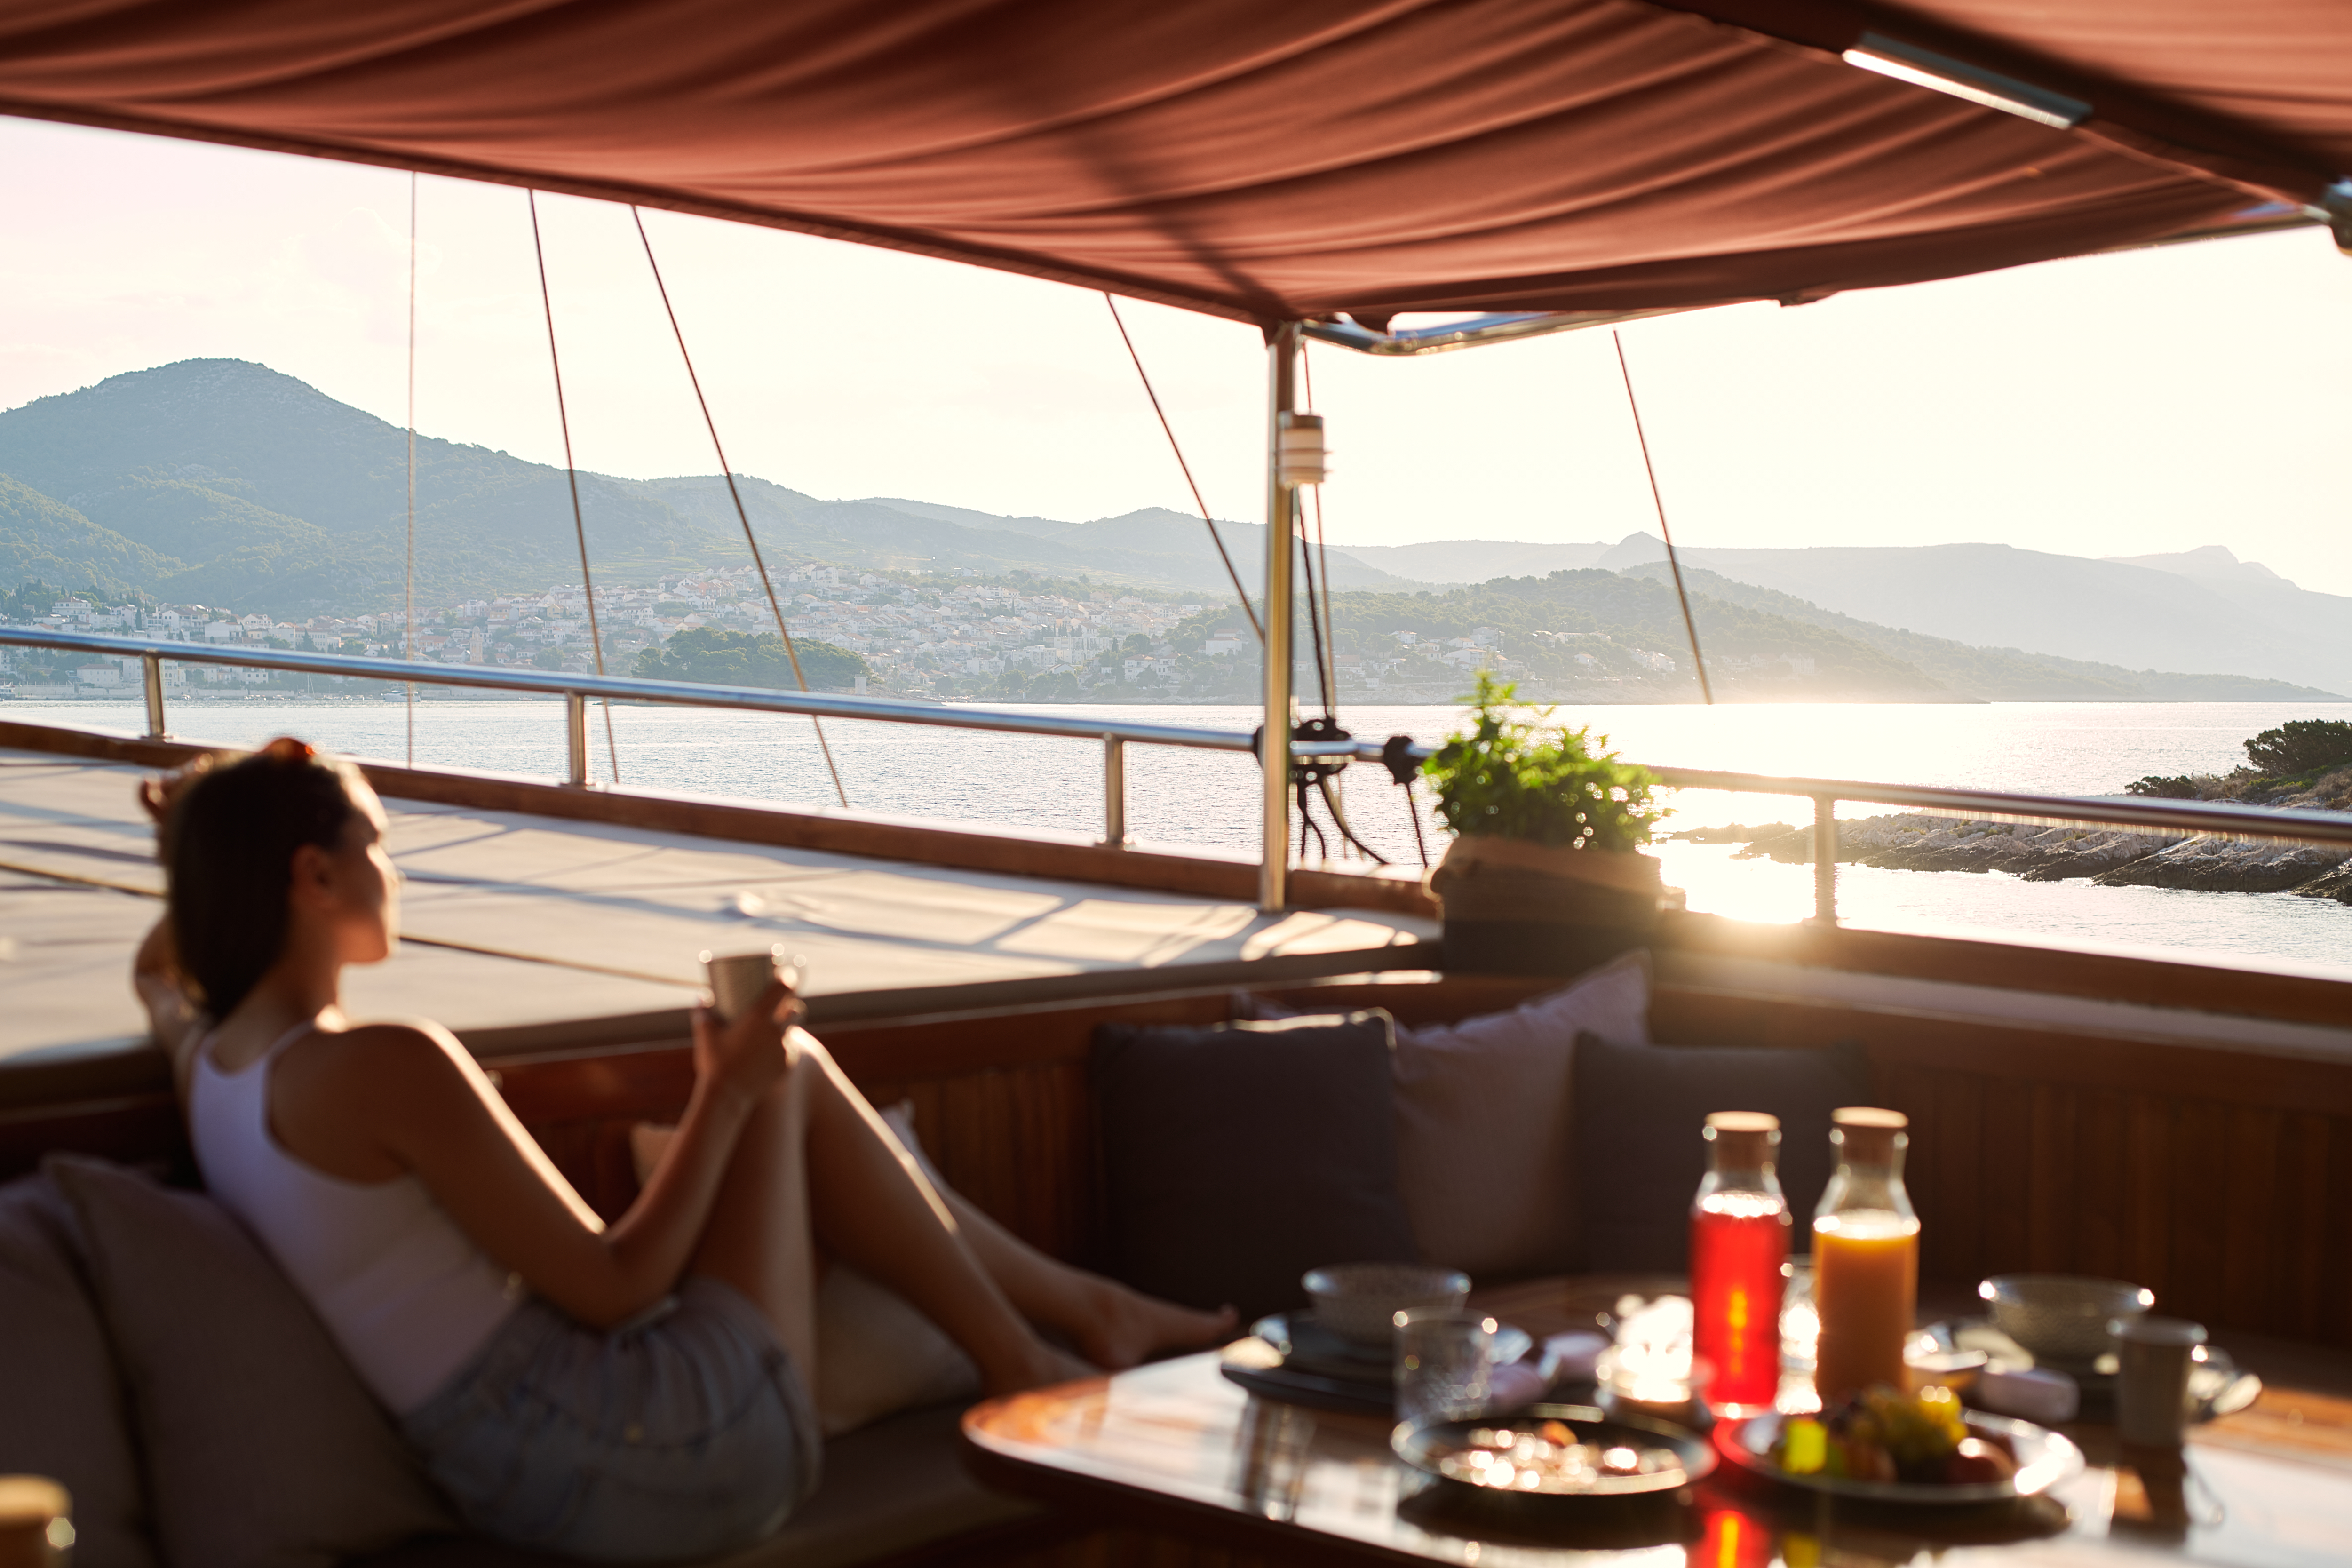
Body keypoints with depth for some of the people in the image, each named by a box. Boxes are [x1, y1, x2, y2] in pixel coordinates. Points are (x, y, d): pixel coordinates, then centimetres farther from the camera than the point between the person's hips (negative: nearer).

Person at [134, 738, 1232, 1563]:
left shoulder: (207, 1066, 7)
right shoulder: (387, 1065, -22)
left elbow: (156, 974, 36)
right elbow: (613, 1287, -19)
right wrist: (724, 1092, -9)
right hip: (665, 1452, -10)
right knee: (790, 1073, 5)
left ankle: (1075, 1302, 31)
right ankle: (1025, 1368, 15)